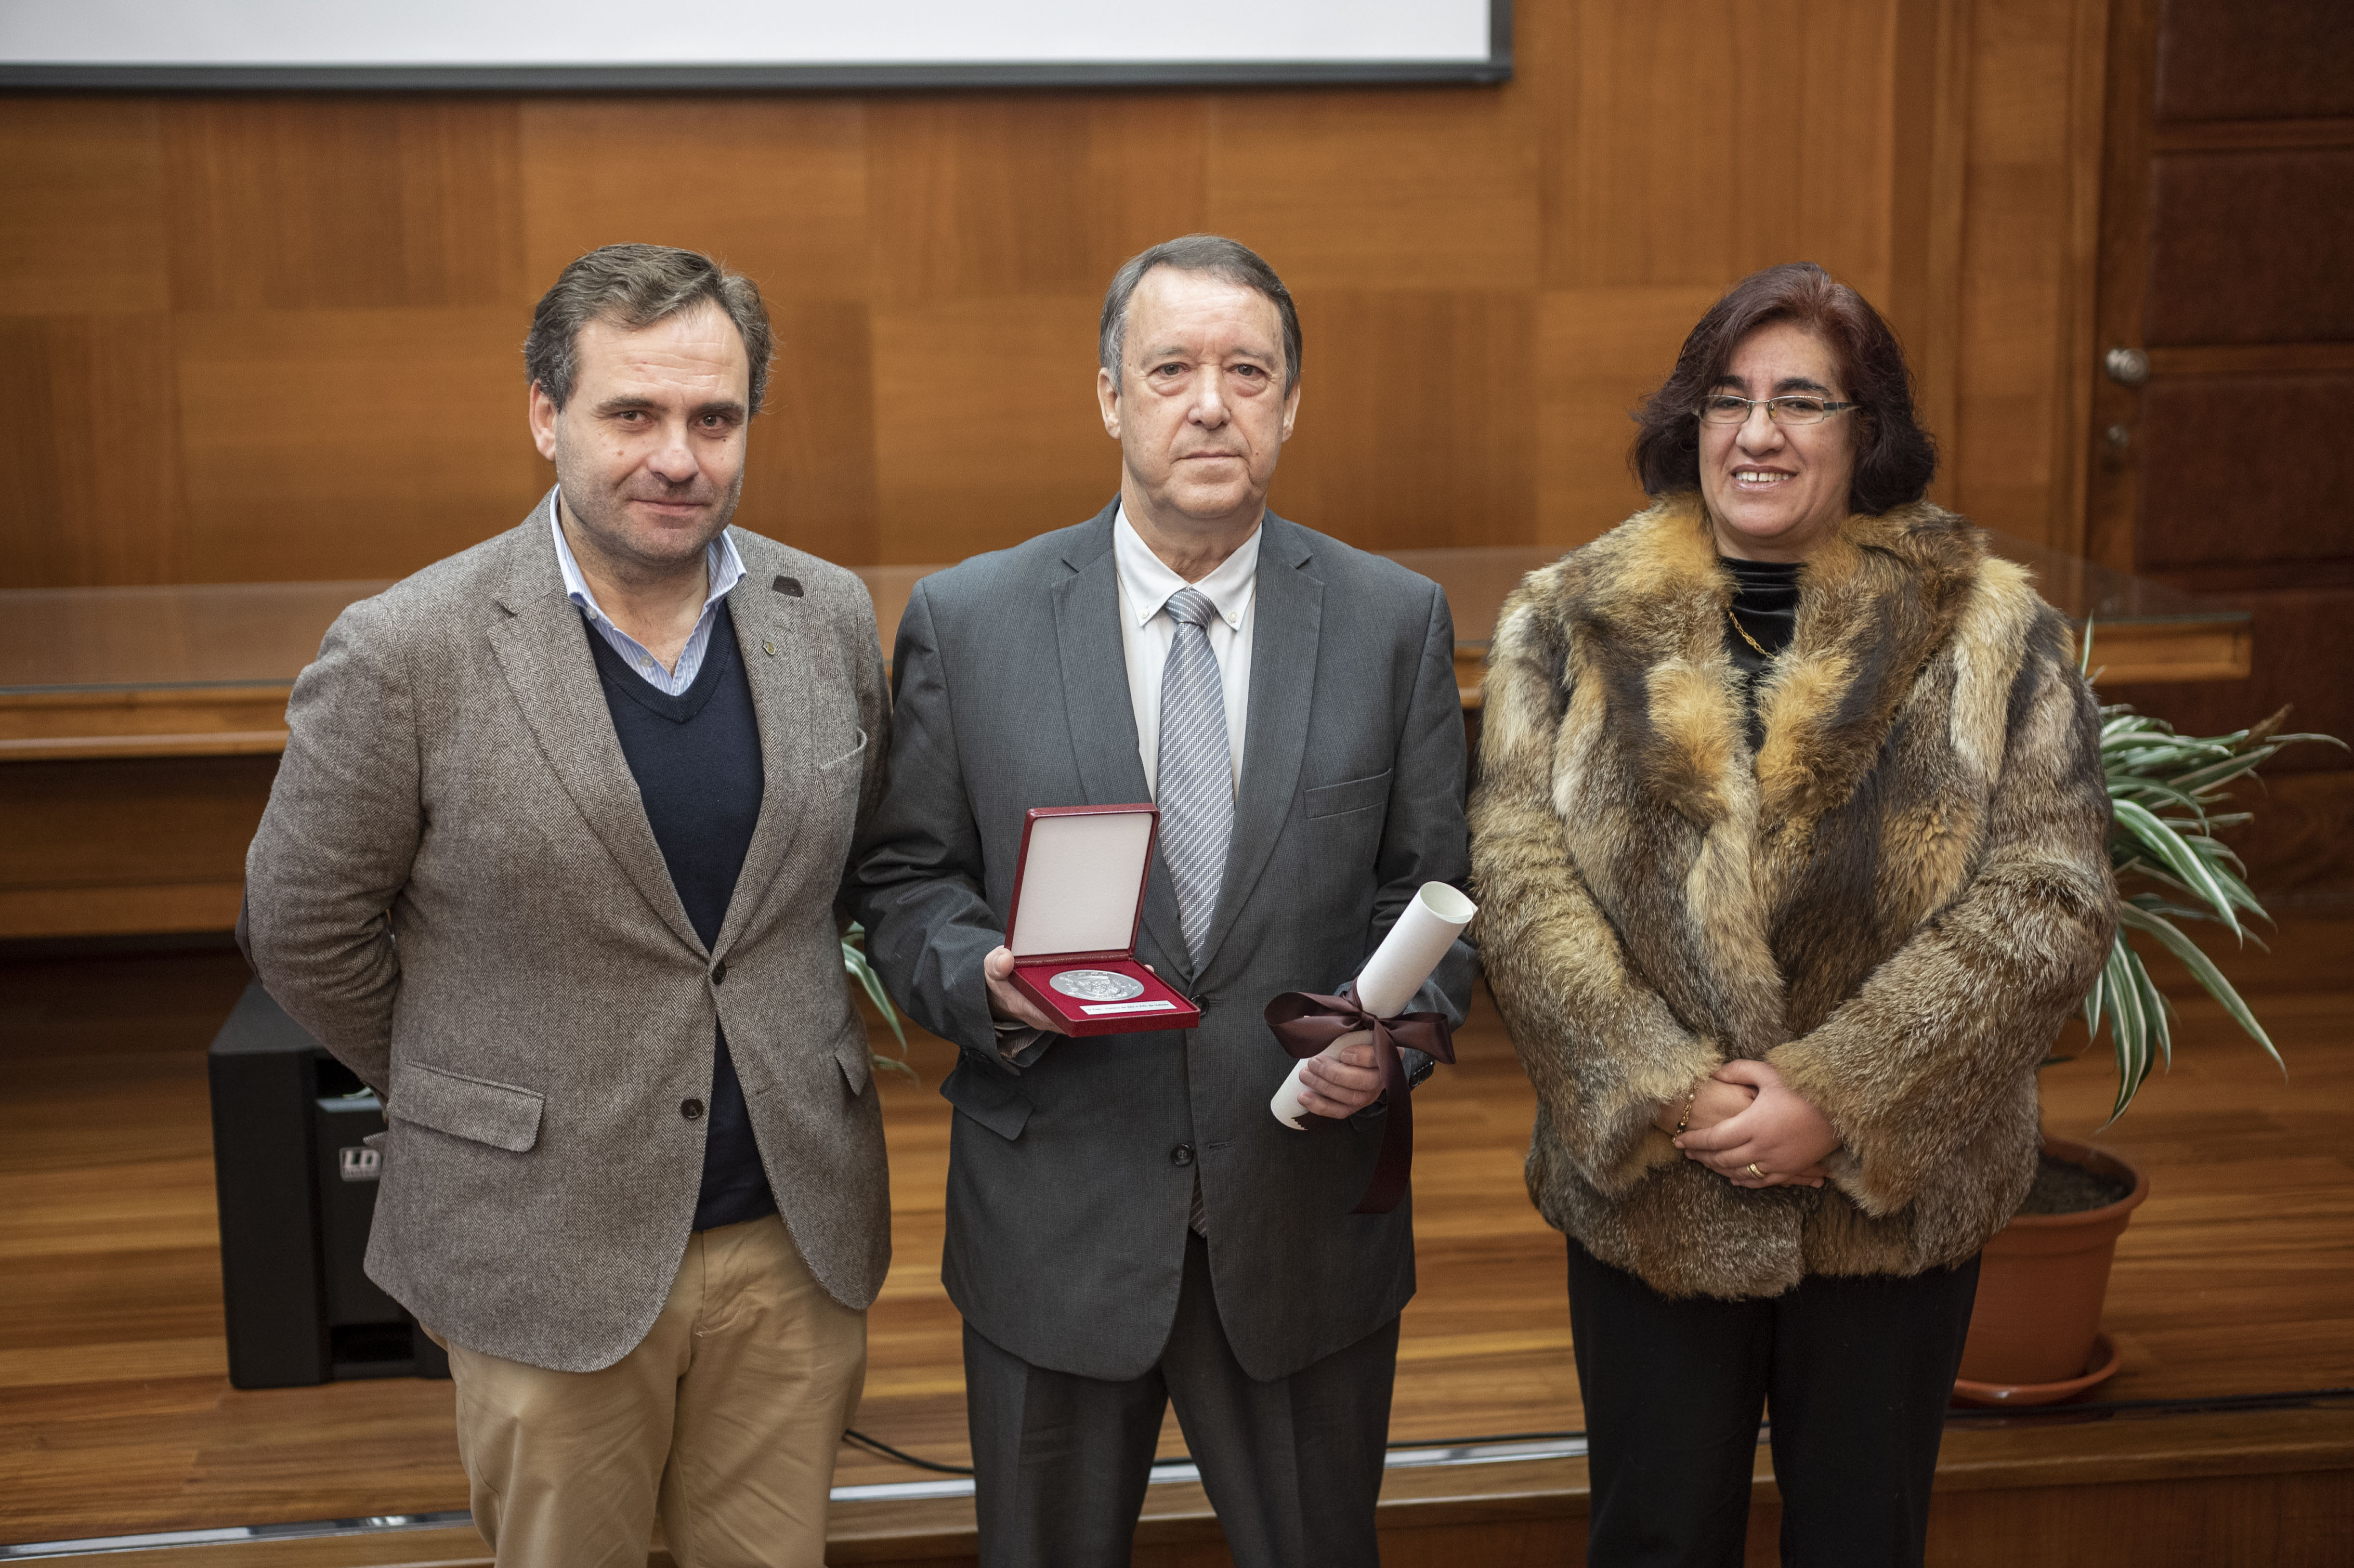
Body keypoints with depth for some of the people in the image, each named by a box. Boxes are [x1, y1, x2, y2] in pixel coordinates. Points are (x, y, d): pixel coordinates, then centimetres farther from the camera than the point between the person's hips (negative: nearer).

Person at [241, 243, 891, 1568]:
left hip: (798, 1233, 3)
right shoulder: (407, 654, -13)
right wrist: (459, 1100, 7)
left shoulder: (831, 616, 0)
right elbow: (306, 933, -2)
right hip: (547, 1254, -3)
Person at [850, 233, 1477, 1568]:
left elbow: (1440, 885, 4)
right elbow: (906, 883, 2)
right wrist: (986, 977, -19)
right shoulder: (964, 621, -2)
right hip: (1055, 1227, 0)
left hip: (1309, 1221, 1)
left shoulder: (1396, 621, 1)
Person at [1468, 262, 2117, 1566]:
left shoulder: (1991, 636, -2)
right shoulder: (1569, 626, 1)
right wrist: (1664, 1090, -18)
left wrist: (1839, 1098, -17)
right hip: (1646, 1193, 0)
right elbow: (1518, 883, -8)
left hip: (1899, 1199, 0)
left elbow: (2046, 899, -10)